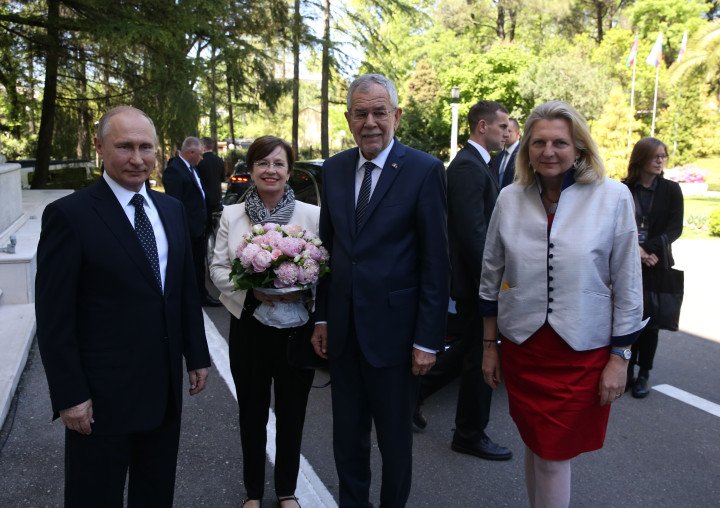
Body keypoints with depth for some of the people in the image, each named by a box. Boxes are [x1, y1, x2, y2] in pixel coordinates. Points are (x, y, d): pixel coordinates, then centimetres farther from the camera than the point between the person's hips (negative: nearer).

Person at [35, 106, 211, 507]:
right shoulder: (69, 215, -12)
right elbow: (54, 317, -12)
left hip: (166, 387, 5)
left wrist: (198, 355, 11)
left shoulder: (172, 209, 6)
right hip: (102, 393, -5)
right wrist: (69, 395, -13)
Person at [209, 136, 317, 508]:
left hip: (297, 326, 0)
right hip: (249, 326, 1)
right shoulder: (231, 215, 0)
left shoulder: (312, 214, -3)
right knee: (252, 412, 15)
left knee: (292, 412, 14)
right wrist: (251, 290, -18)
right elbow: (218, 268, -1)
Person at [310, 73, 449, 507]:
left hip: (394, 330, -4)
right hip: (342, 330, 5)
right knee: (347, 435, 19)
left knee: (395, 438, 14)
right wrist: (322, 317, 8)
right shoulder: (334, 169, 6)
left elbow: (436, 261, -11)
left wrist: (429, 339, -12)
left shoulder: (424, 170, -10)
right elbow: (328, 246, 10)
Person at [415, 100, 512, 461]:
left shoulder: (473, 163, 15)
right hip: (474, 280, -10)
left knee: (470, 348, 22)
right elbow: (472, 232, -25)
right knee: (480, 357, 3)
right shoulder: (469, 167, -18)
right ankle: (470, 435, 20)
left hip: (473, 278, 10)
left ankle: (414, 392, 32)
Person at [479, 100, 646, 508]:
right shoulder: (510, 199, -2)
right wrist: (489, 345, 8)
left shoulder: (613, 197, -9)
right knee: (537, 447, 17)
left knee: (554, 455, 7)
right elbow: (491, 277, 6)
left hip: (583, 352, -2)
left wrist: (620, 358, -4)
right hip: (522, 348, 3)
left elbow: (627, 285, -5)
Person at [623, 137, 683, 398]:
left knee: (650, 319, 4)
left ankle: (643, 375, 15)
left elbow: (675, 228, -4)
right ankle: (627, 370, 14)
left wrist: (647, 249, -17)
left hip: (657, 265, 0)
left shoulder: (671, 189, 3)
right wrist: (635, 251, -18)